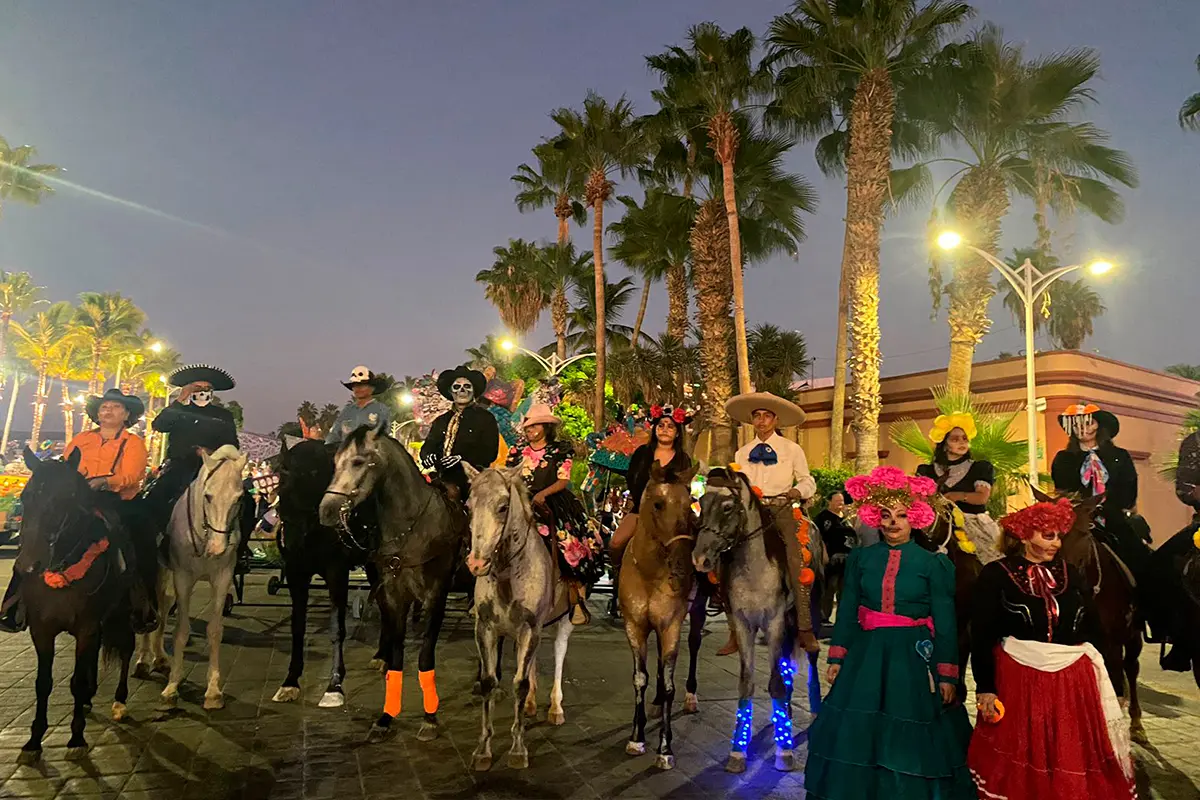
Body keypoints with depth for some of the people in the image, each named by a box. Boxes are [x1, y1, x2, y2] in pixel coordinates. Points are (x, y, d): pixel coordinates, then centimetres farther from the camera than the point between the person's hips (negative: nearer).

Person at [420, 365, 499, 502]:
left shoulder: (486, 418, 6)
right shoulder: (441, 421, 22)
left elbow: (490, 451, -5)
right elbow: (428, 445, 16)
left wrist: (463, 459, -19)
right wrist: (428, 455, -9)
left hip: (470, 478, -4)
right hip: (442, 479, 4)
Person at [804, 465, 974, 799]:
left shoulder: (933, 563, -3)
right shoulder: (860, 558, 3)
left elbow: (945, 621, -3)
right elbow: (846, 611, 5)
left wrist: (947, 674, -6)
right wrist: (837, 657, 2)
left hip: (914, 658, -2)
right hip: (866, 656, 3)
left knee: (910, 741, 8)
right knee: (857, 735, 10)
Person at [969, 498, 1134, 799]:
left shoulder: (1071, 574, 7)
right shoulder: (996, 574, -6)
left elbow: (1093, 631, 11)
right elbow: (982, 637, -7)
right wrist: (985, 687, -12)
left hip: (1074, 682, 4)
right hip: (1018, 681, -4)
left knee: (1073, 765, 10)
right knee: (1019, 766, 6)